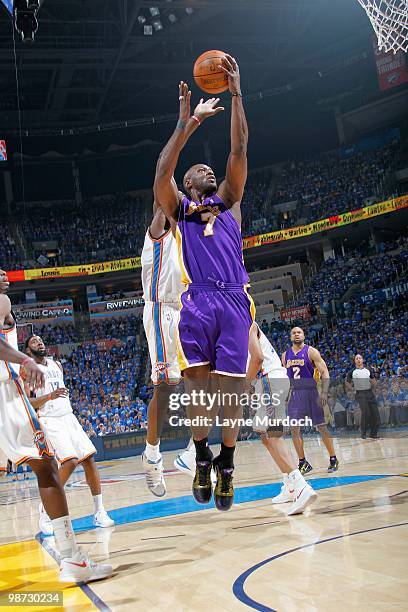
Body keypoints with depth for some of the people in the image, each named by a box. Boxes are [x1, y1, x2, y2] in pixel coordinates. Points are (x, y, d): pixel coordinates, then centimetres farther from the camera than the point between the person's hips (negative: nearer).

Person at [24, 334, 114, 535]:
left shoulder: (56, 364, 15)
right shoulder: (27, 369, -5)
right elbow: (24, 403, -14)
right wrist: (50, 396, -26)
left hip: (68, 417, 7)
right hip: (49, 421, -7)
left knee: (89, 459, -3)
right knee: (70, 461, -22)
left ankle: (99, 512, 3)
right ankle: (45, 512, -10)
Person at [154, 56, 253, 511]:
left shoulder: (229, 203, 24)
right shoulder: (178, 208, 18)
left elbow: (239, 152, 14)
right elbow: (162, 174, -2)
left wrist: (236, 93, 7)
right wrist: (186, 123, -9)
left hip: (234, 302, 2)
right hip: (196, 301, -1)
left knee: (231, 389, 0)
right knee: (196, 386, -4)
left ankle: (226, 465, 16)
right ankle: (202, 459, 16)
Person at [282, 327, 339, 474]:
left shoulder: (311, 352, -4)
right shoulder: (286, 355, 10)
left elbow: (325, 373, -8)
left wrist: (324, 393, -19)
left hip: (310, 392, -4)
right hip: (294, 393, 4)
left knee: (321, 427, -2)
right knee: (294, 428, -2)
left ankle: (333, 460, 10)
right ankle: (303, 463, 7)